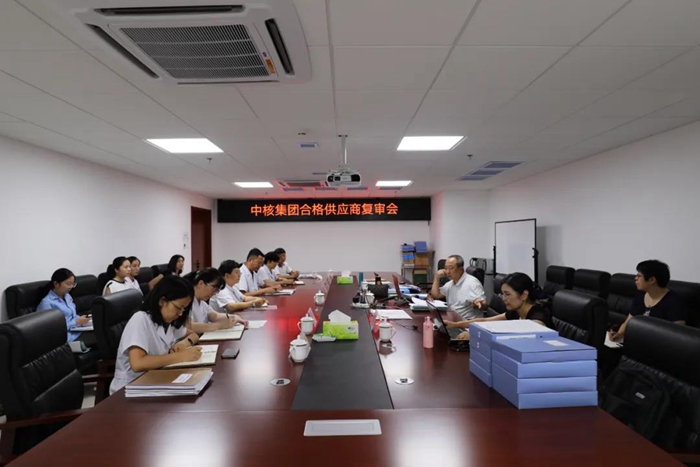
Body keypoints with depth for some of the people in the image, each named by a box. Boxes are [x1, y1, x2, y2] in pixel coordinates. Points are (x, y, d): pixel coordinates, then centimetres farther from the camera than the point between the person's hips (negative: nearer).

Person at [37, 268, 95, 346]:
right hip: (68, 337, -8)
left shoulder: (67, 296, 17)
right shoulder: (47, 303, -8)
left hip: (79, 330, 8)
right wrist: (77, 322, -14)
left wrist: (81, 319, 4)